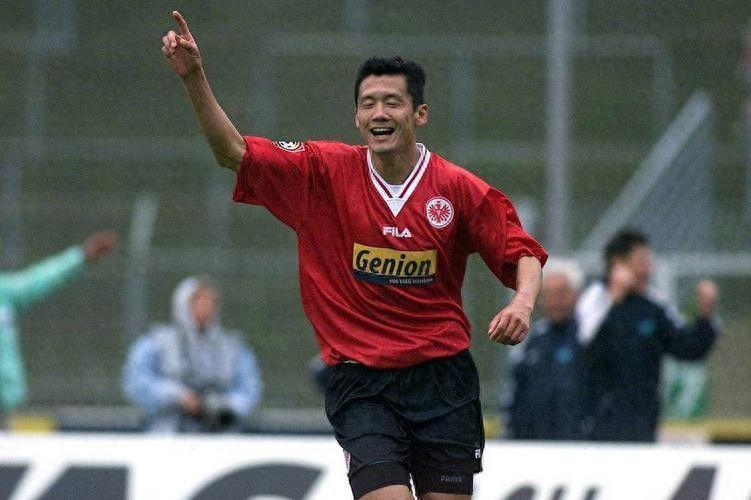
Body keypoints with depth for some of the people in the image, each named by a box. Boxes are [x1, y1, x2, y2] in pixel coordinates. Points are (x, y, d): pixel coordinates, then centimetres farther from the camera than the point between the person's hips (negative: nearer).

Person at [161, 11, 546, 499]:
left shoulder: (458, 189, -4)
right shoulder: (326, 172, -2)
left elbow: (522, 253, 4)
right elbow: (233, 151, -6)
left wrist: (523, 302, -17)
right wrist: (194, 77, -18)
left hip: (442, 379, 1)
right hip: (361, 383, -1)